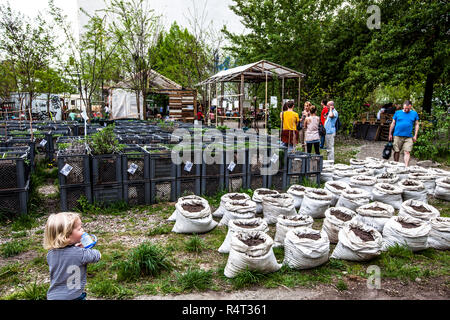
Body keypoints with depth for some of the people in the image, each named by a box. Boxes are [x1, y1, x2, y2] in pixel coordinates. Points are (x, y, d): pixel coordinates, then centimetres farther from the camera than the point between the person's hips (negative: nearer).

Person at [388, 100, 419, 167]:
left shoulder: (414, 114, 9)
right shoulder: (397, 113, 7)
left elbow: (416, 125, 11)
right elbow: (393, 124, 10)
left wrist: (415, 135, 3)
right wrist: (390, 134, 7)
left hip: (408, 137, 0)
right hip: (397, 136, 0)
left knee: (407, 152, -9)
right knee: (396, 151, 6)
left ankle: (406, 166, -10)